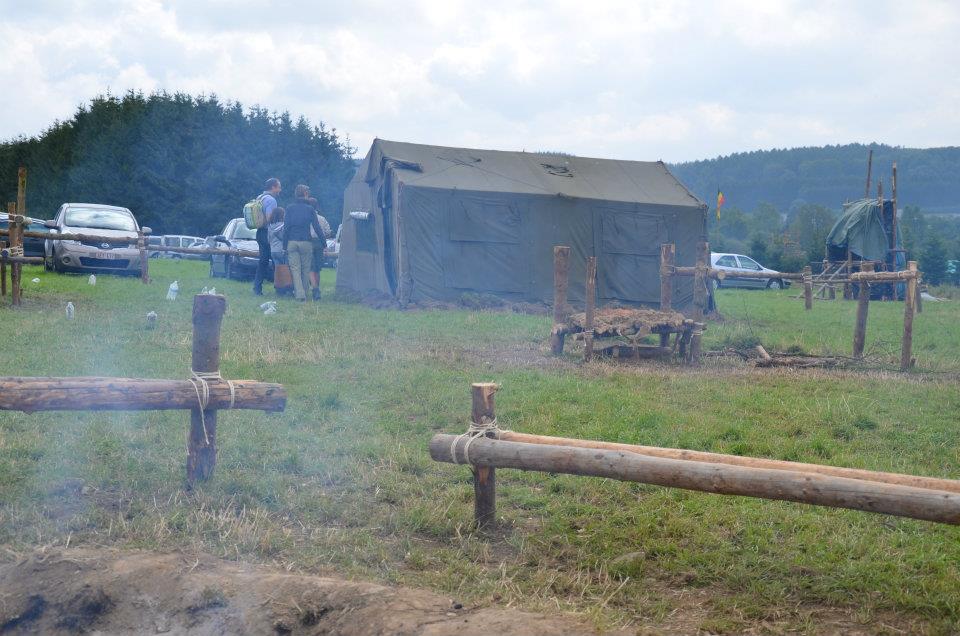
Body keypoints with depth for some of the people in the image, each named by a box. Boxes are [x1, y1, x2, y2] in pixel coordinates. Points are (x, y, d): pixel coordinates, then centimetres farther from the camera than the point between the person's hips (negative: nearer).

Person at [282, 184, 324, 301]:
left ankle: (299, 294, -9)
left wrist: (285, 245, 5)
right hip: (306, 242, -1)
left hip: (292, 242, 1)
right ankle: (304, 292, 15)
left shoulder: (289, 208, 3)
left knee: (295, 269, 1)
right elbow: (316, 227, -2)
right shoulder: (310, 209, -1)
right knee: (306, 269, 11)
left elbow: (286, 228, 1)